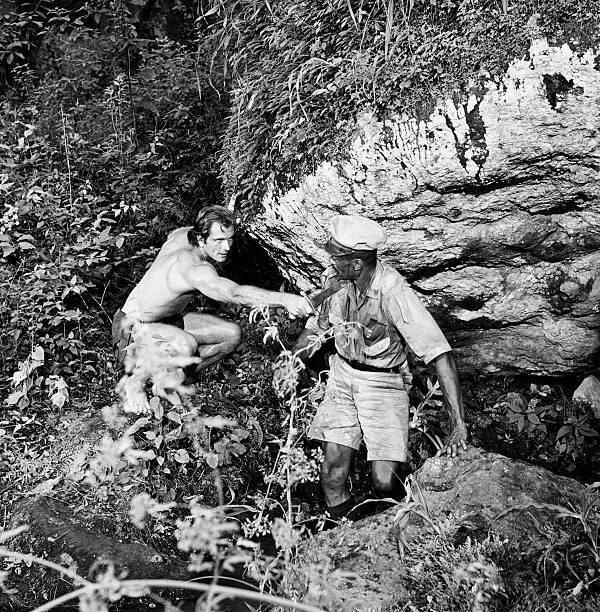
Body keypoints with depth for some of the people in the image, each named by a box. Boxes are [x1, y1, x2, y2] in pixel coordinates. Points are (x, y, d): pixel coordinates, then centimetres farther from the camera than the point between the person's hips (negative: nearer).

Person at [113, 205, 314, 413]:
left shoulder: (182, 234, -9)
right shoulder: (193, 268, -37)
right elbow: (235, 294, -53)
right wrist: (285, 299, -62)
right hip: (132, 328, -10)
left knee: (232, 334, -2)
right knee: (186, 345, -42)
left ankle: (169, 378, 8)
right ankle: (134, 381, -13)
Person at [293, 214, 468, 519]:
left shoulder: (395, 295, -27)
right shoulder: (334, 278, -10)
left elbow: (442, 356, -31)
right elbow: (316, 325, 11)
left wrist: (459, 424, -36)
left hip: (383, 381, -4)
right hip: (342, 372, 4)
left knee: (385, 482, -14)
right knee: (332, 473, -8)